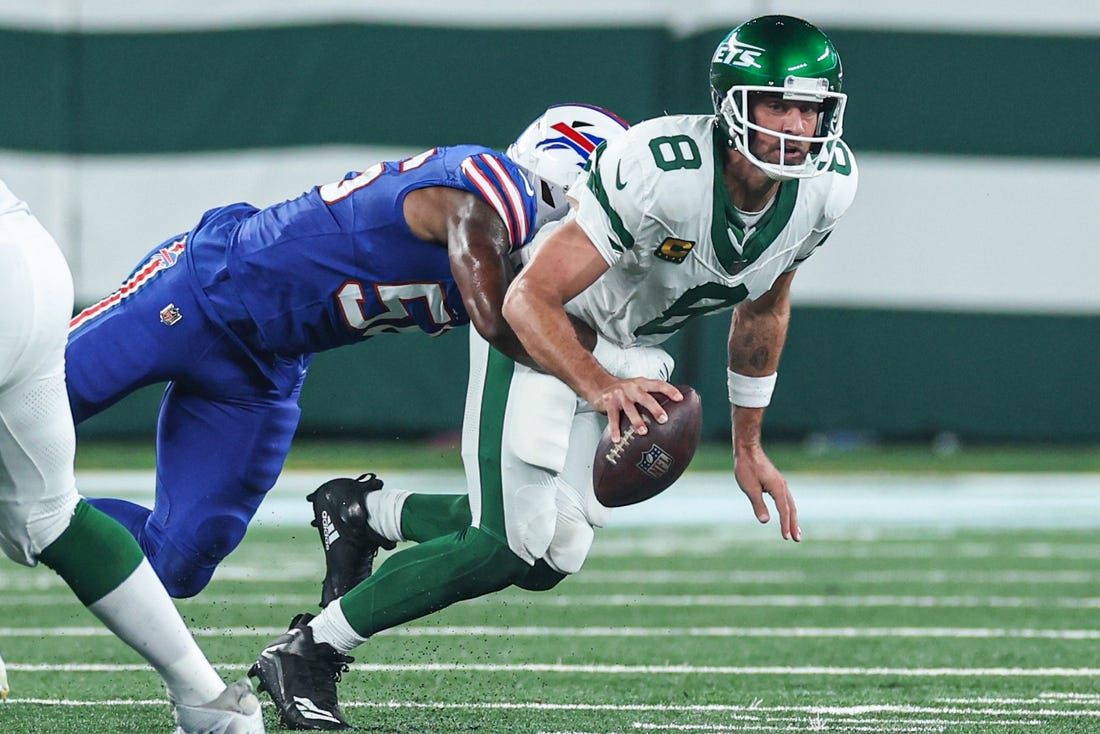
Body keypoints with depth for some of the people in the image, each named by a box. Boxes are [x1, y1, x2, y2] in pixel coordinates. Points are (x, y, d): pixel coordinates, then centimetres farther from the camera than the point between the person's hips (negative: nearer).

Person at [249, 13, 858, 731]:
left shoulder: (826, 186, -14)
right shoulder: (660, 171, -36)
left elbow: (763, 309, 7)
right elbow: (530, 301, -33)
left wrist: (748, 445, 12)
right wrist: (603, 390, -48)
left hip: (630, 355, 7)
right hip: (538, 322, -7)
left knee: (553, 554, 1)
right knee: (508, 547, -16)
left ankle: (366, 511, 23)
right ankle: (307, 651, -2)